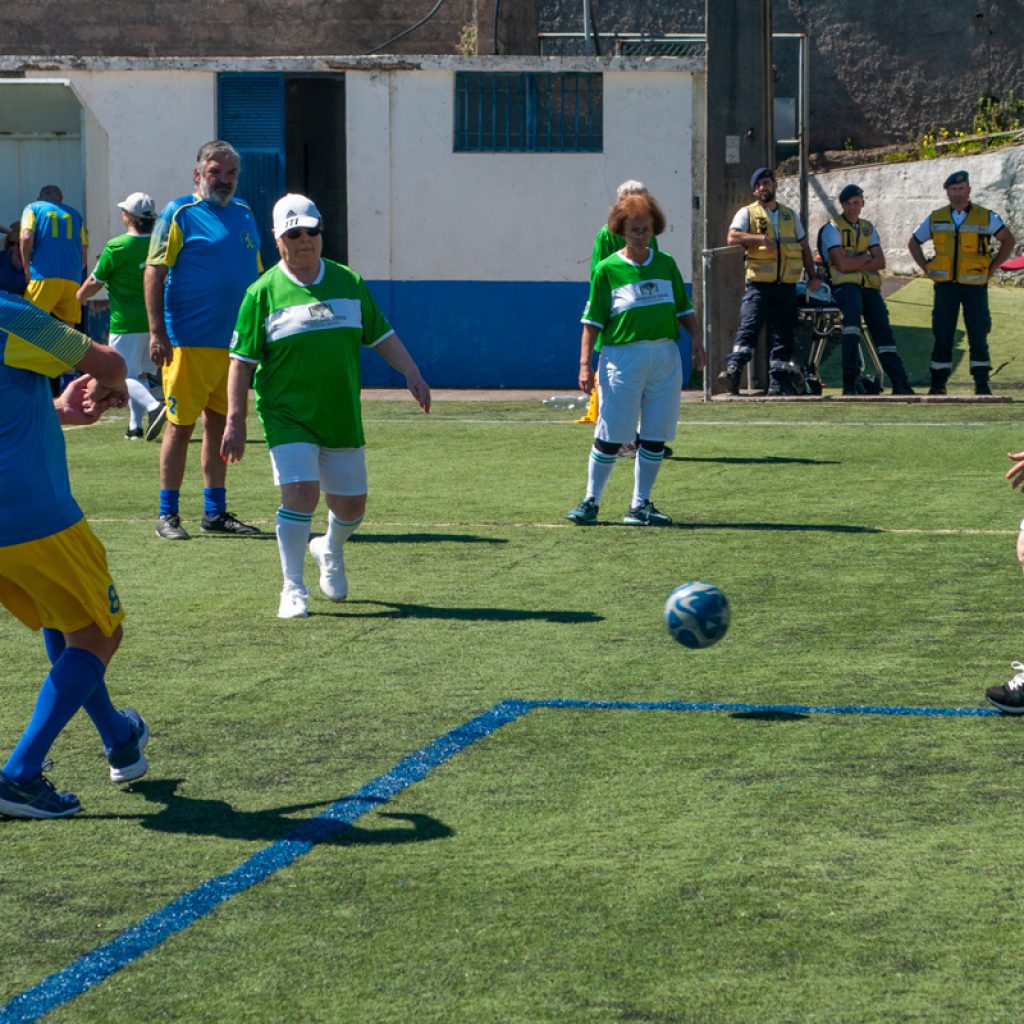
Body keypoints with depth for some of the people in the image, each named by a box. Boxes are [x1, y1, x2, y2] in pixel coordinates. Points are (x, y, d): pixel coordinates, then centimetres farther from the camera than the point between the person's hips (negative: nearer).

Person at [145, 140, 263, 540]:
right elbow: (154, 274, -8)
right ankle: (167, 515, 3)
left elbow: (255, 276, 21)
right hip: (188, 342, -6)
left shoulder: (243, 214, 14)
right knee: (181, 425, -3)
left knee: (219, 425, 11)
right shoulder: (179, 214, -4)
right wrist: (157, 333, -15)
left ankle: (215, 512, 18)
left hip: (234, 342, 6)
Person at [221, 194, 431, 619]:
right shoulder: (263, 293, -4)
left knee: (351, 505, 9)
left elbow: (380, 336, 13)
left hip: (343, 418, 4)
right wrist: (234, 421, -9)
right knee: (300, 491, -19)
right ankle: (293, 590, -6)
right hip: (287, 417, -4)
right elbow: (242, 361, -4)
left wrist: (412, 374, -1)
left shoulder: (349, 283, 7)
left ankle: (331, 552, 43)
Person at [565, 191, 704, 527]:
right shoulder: (608, 269, 0)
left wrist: (697, 339, 0)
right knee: (610, 436, -3)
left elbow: (684, 309, 17)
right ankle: (591, 501, 11)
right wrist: (585, 364, -7)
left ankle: (640, 506, 16)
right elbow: (593, 321, -1)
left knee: (655, 436, 6)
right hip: (623, 356, -4)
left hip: (665, 357, 4)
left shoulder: (666, 264, 11)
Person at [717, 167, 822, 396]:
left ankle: (778, 380, 7)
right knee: (749, 325, -20)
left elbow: (804, 247, 23)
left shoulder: (790, 215, 19)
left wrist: (812, 276, 14)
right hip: (759, 284, -4)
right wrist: (761, 238, -22)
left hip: (786, 285, 4)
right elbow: (732, 237, -11)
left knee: (784, 333, 3)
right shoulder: (747, 213, 6)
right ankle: (733, 369, -28)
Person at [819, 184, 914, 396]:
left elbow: (880, 262, 8)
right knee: (853, 309, -34)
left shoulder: (868, 228, 20)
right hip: (844, 285, -6)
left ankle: (900, 384, -10)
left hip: (869, 286, 6)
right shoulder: (832, 228, 3)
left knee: (883, 329, -5)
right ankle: (850, 377, -40)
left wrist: (854, 263, -6)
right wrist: (866, 257, 1)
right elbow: (841, 263, -11)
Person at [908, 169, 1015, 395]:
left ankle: (982, 383, 3)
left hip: (975, 286, -1)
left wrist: (993, 267, 0)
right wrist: (926, 267, 7)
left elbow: (1008, 240, 7)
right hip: (945, 286, 2)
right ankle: (938, 383, 8)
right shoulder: (935, 219, 6)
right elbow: (914, 243, 18)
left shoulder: (986, 218, 0)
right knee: (942, 336, 2)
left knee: (978, 336, -4)